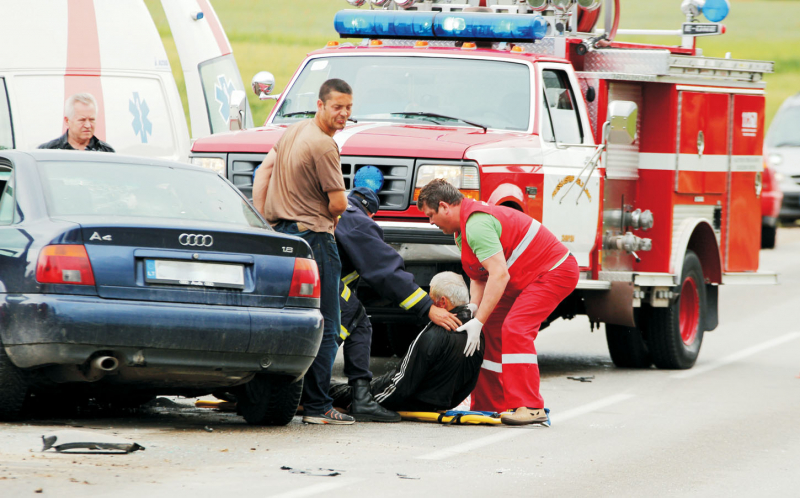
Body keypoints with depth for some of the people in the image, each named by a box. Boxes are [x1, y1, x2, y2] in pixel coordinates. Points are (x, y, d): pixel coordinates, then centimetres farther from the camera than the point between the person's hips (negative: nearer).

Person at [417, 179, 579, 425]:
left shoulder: (477, 225, -25)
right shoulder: (463, 227, 9)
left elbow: (499, 275, -31)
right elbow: (478, 276, 11)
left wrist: (478, 322, -29)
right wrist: (473, 309, -9)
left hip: (554, 271, -11)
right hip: (523, 279, 11)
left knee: (515, 329, -24)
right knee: (491, 329, 9)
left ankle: (529, 407, -27)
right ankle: (490, 404, 12)